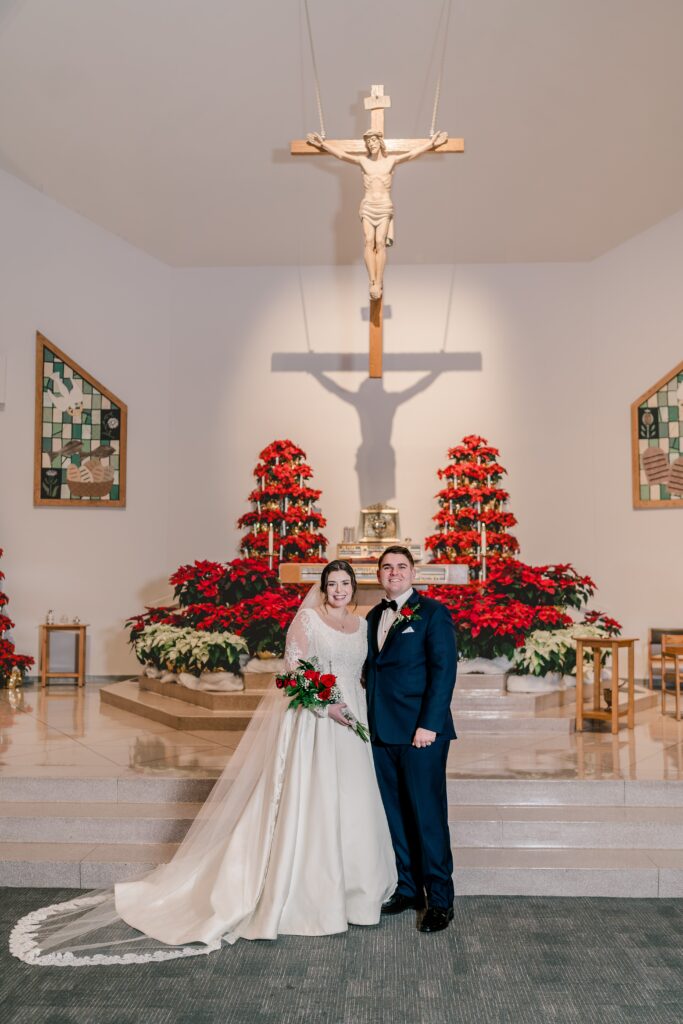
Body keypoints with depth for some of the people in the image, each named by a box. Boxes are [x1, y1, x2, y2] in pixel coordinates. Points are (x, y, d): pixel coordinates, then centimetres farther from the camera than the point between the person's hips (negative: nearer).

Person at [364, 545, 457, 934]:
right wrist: (368, 720, 7)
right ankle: (409, 889, 27)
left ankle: (440, 900, 12)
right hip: (382, 730, 6)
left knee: (428, 814, 0)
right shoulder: (374, 617, 15)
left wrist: (429, 724, -17)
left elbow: (444, 669, -11)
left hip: (421, 730, -6)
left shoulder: (432, 612, -5)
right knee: (396, 814, 13)